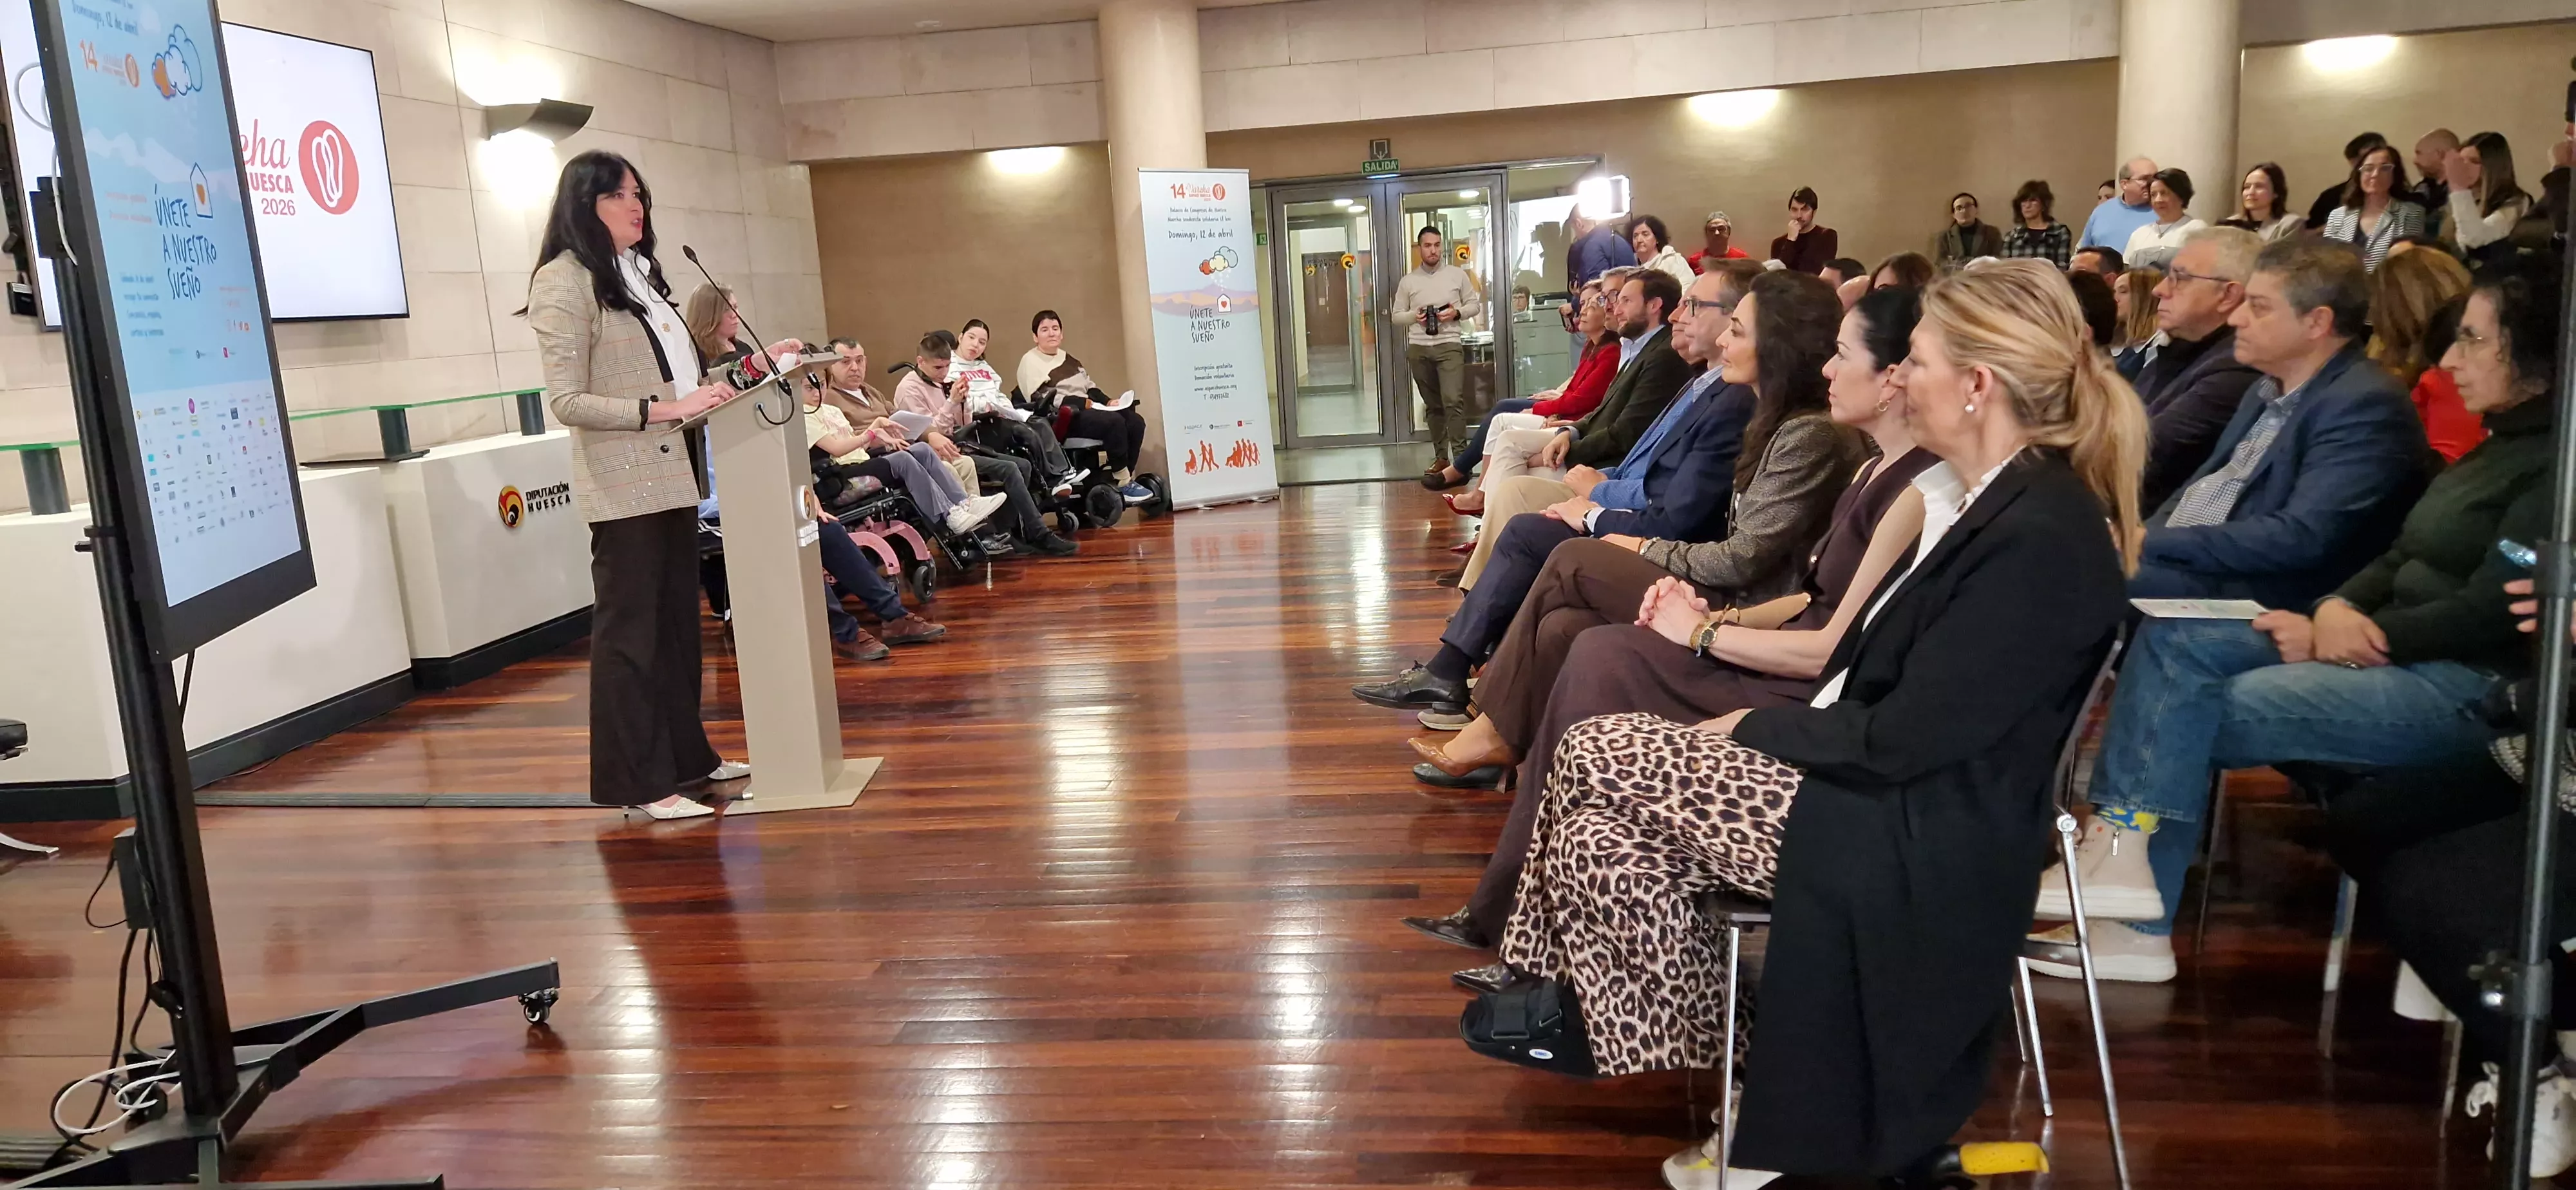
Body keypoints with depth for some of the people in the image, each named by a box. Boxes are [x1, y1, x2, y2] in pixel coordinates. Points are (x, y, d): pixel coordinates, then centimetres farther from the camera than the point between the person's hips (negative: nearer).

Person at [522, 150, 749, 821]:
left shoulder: (639, 272, 14)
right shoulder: (564, 282, -10)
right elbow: (567, 402, -16)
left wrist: (712, 393, 7)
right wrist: (663, 409, -21)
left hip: (672, 474, 8)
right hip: (623, 484, -8)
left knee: (677, 622, 15)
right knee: (628, 631, -1)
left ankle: (686, 756, 26)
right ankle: (639, 783, 6)